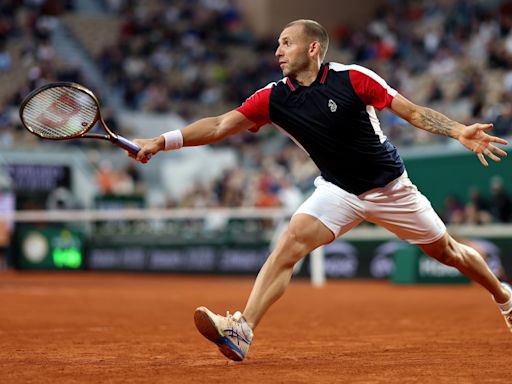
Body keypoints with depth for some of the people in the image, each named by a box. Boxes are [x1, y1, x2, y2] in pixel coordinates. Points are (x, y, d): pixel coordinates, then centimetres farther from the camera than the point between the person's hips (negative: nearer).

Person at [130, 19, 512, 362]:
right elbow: (219, 125, -16)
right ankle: (243, 330, -30)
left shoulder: (352, 78, -19)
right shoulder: (274, 98, -10)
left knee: (445, 250, 11)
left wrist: (460, 131, -27)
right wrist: (162, 141, -26)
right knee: (291, 241, -22)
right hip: (338, 190, 2)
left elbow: (414, 112, -14)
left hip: (390, 187, -2)